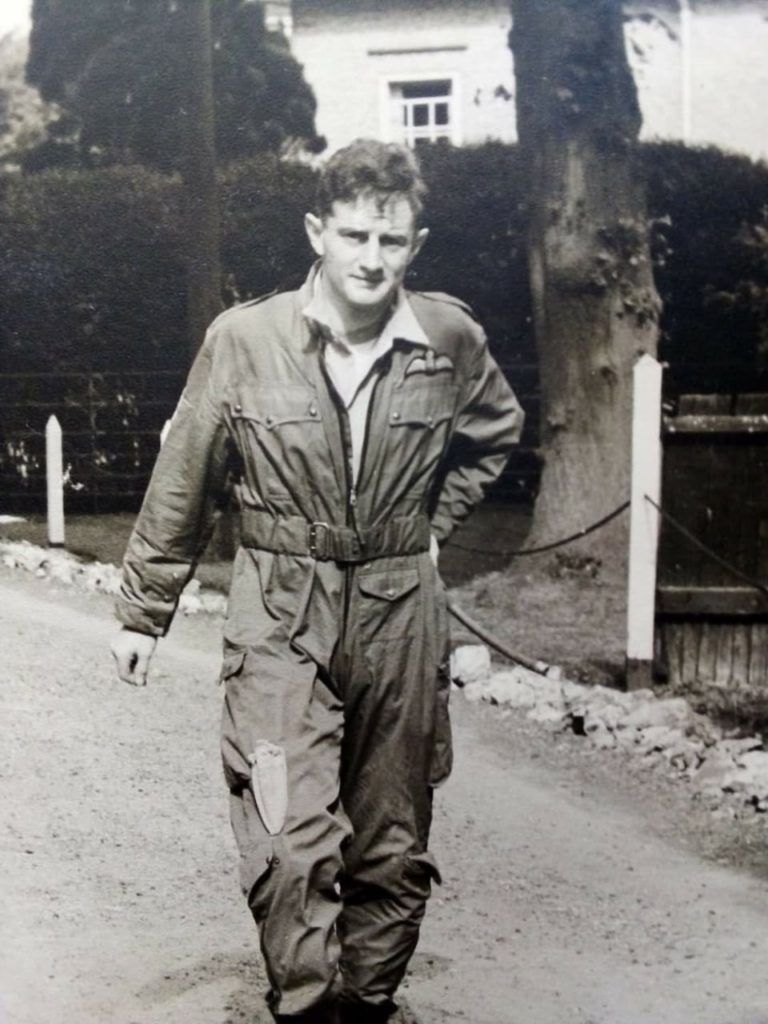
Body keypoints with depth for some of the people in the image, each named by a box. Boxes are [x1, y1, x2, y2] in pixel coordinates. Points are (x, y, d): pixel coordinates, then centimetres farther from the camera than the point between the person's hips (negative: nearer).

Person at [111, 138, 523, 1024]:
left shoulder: (451, 341, -2)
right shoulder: (243, 339, -8)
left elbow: (495, 431, 20)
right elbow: (182, 485, 2)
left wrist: (431, 524, 9)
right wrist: (141, 612, 7)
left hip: (401, 618, 3)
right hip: (281, 623, -2)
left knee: (391, 849, 12)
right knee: (291, 845, -15)